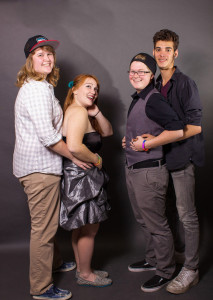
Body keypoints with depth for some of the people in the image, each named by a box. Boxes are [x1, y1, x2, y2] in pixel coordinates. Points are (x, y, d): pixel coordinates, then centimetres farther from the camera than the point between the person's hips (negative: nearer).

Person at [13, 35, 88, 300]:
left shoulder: (41, 86, 16)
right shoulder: (37, 90, -18)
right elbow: (47, 135, -25)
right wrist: (74, 156, -14)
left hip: (41, 164, 11)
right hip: (39, 167, -11)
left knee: (48, 221, 24)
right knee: (43, 226, -1)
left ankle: (53, 262, 44)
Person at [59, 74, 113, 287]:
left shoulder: (85, 113, 15)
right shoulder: (78, 111, -18)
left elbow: (107, 132, 16)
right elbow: (74, 146, -32)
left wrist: (96, 113, 1)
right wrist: (96, 159, -17)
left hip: (78, 177, 11)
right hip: (81, 178, -11)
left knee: (80, 227, 19)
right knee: (89, 228, 3)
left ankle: (82, 269, 34)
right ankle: (85, 275, 20)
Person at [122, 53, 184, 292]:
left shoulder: (153, 99, -17)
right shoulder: (137, 99, 12)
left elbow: (176, 130, -28)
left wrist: (145, 144, -22)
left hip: (149, 171, -10)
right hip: (132, 170, 10)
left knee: (156, 225, 3)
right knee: (144, 221, 22)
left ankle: (165, 272, 20)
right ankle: (152, 260, 40)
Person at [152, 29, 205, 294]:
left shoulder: (185, 83, -9)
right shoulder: (157, 85, 13)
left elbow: (195, 126, -15)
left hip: (182, 155, -7)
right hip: (162, 156, 7)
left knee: (187, 214, 1)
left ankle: (190, 270, 13)